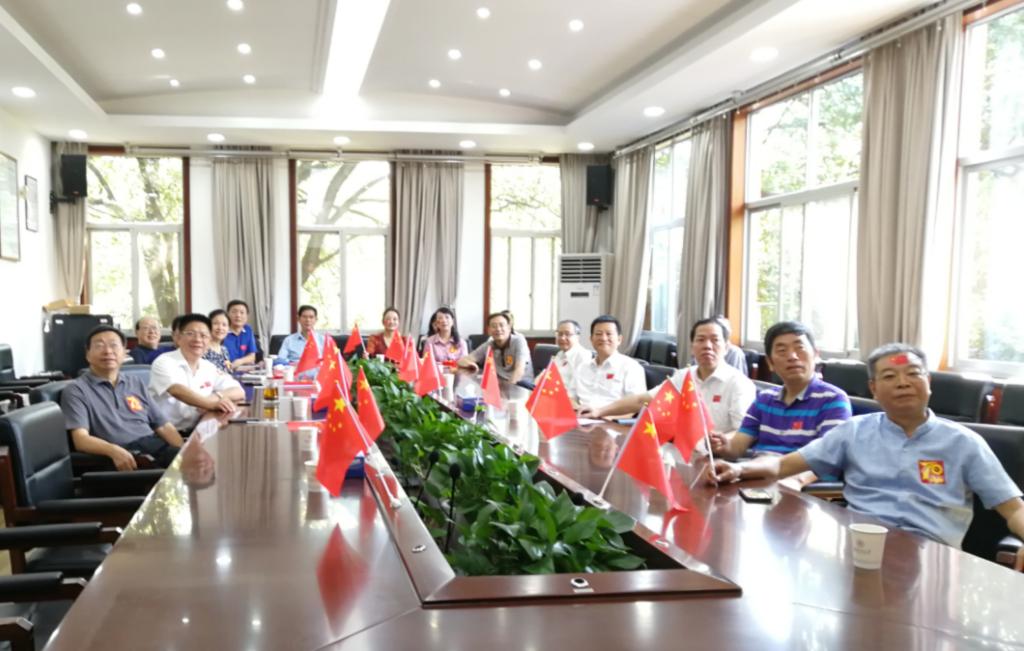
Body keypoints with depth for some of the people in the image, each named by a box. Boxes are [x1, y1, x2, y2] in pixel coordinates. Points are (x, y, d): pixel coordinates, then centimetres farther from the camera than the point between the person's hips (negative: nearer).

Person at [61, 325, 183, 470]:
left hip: (156, 446, 4)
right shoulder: (76, 390, 8)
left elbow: (164, 426, 18)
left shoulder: (136, 382, 22)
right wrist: (114, 450, -27)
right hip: (120, 457, -4)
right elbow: (80, 439, -6)